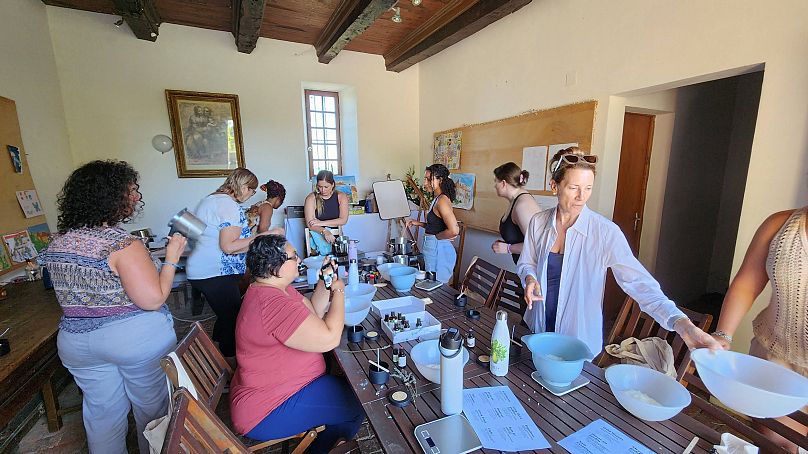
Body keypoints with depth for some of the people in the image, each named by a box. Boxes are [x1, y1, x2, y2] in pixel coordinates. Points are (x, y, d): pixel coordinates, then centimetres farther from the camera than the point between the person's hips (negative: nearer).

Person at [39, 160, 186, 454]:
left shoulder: (57, 242, 0)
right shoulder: (122, 244, -24)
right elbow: (153, 299, -26)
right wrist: (171, 259, -16)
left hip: (76, 340, 6)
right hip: (138, 339, -6)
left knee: (102, 412, 22)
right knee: (151, 406, 18)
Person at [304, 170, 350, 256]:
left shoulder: (341, 196, 4)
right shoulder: (311, 198, -1)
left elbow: (343, 220, -5)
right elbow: (309, 224, -9)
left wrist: (321, 223, -11)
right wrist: (324, 231, -28)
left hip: (335, 233, 2)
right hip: (317, 233, -2)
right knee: (326, 250, -31)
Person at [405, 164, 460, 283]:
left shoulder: (442, 200, -19)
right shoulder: (437, 199, 10)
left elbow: (453, 230, -29)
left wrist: (436, 237, -14)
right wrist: (419, 224, 11)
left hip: (438, 250, -10)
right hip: (433, 248, 10)